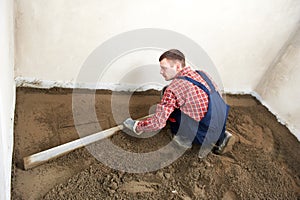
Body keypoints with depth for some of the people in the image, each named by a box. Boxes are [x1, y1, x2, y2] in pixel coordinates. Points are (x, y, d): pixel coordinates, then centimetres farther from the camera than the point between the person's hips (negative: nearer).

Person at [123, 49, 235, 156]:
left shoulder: (174, 88, -17)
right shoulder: (202, 74, 4)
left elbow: (157, 123, -15)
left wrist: (136, 126, 2)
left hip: (205, 136, -7)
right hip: (221, 128, 7)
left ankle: (185, 139, 9)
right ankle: (221, 137, 16)